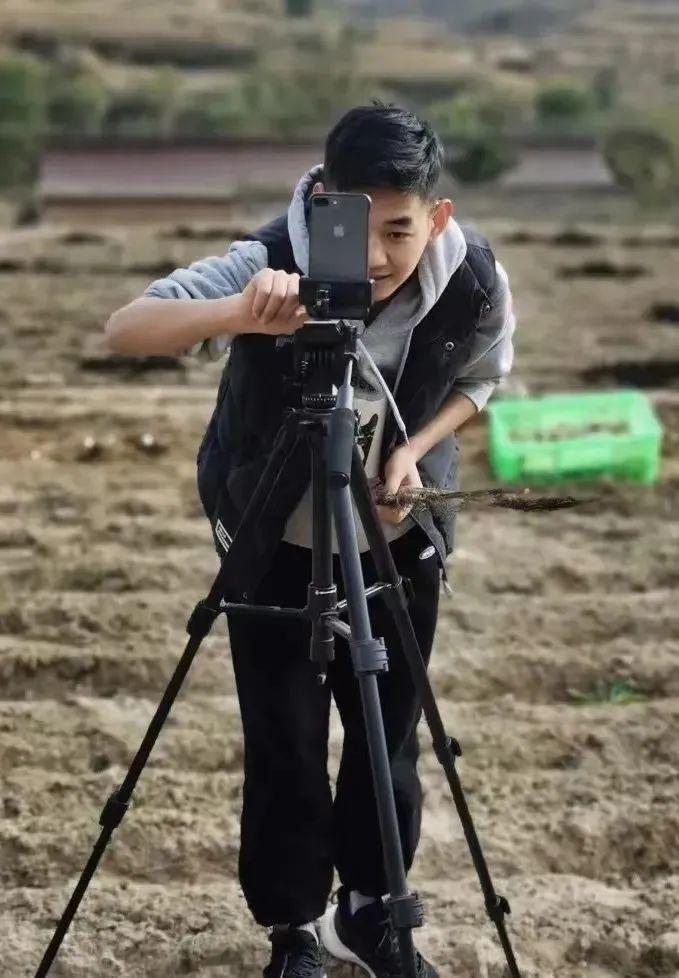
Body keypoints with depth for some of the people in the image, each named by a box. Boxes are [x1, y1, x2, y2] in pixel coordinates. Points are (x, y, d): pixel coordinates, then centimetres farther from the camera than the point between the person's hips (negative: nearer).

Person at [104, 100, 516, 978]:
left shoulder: (475, 283, -21)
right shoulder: (267, 262, -29)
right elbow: (124, 331, -39)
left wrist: (411, 451, -19)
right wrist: (236, 314, -57)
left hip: (399, 542, 2)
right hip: (275, 542, -2)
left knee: (388, 736, 12)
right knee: (283, 745, 4)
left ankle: (369, 907, 36)